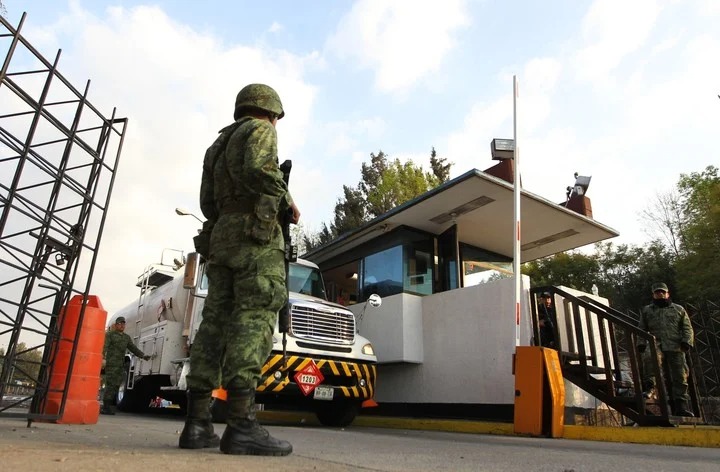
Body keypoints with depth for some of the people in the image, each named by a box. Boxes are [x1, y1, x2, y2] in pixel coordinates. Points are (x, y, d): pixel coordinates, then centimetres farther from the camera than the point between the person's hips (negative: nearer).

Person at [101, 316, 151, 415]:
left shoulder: (127, 337, 20)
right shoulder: (110, 334, 3)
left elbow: (133, 348, 16)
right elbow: (104, 347, -11)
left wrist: (143, 356, 3)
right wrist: (103, 357, -28)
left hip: (121, 366, 6)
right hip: (111, 364, -6)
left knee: (116, 386, 3)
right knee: (110, 385, -12)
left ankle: (111, 407, 7)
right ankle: (106, 407, -9)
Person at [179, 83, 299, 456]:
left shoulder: (218, 144, 30)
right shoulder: (259, 130, 5)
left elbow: (208, 203, 24)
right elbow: (259, 168, -17)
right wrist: (286, 202, -4)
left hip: (221, 239, 8)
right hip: (257, 237, -8)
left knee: (216, 324, 1)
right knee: (253, 322, -17)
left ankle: (196, 424, -2)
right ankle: (241, 426, -23)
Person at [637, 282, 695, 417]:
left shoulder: (679, 309, 20)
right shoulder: (646, 310, 20)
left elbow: (687, 328, 14)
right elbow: (641, 329, 18)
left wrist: (686, 341, -4)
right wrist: (641, 343, 3)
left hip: (676, 347, 1)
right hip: (656, 345, -1)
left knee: (679, 377, 0)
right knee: (649, 358, -35)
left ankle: (681, 408, 7)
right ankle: (649, 387, -29)